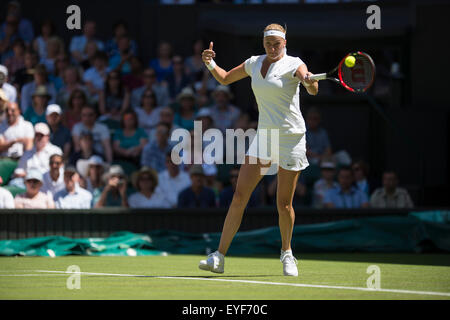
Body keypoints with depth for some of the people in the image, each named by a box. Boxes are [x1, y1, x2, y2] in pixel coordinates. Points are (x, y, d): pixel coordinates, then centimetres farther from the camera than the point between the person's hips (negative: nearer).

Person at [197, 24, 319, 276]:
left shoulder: (293, 64, -8)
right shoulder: (254, 63, 9)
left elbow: (313, 90, -26)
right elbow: (225, 78, 22)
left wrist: (310, 81, -50)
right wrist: (211, 63, 2)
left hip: (291, 138, -4)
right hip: (263, 137, 4)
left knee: (284, 204, 0)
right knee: (240, 196, -6)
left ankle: (287, 253, 24)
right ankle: (219, 257, -7)